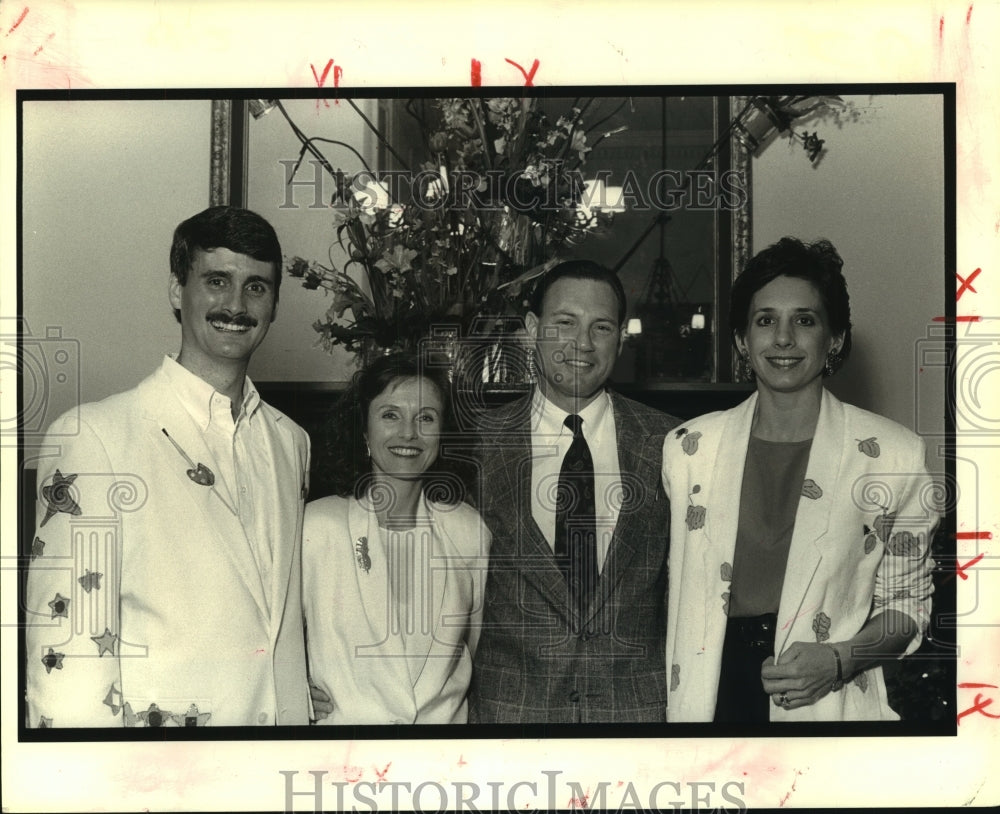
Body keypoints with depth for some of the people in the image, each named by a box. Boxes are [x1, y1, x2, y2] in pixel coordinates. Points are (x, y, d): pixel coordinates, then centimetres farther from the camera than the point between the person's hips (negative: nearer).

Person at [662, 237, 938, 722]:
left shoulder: (894, 455, -6)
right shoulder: (688, 448, 1)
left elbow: (906, 603, 2)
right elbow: (676, 589, 10)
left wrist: (840, 660, -15)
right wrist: (674, 700, 0)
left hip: (829, 705, -2)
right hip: (708, 696, 2)